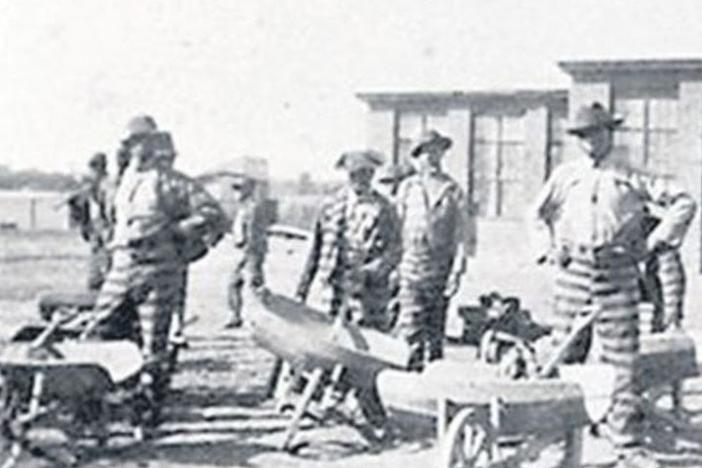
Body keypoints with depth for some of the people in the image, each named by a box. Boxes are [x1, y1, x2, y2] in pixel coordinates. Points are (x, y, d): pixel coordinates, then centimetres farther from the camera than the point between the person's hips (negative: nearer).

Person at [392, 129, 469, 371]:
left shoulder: (452, 190, 4)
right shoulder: (407, 187, 7)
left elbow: (461, 233, 2)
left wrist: (457, 271, -6)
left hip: (440, 269, 0)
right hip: (411, 267, 0)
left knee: (436, 331, 7)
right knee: (410, 331, -9)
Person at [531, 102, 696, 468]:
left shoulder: (631, 178, 5)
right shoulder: (564, 176, 11)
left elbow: (683, 202, 5)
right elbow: (538, 214, 23)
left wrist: (655, 241, -1)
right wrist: (547, 247, 9)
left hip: (618, 274, -2)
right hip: (572, 272, 2)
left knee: (622, 361, -3)